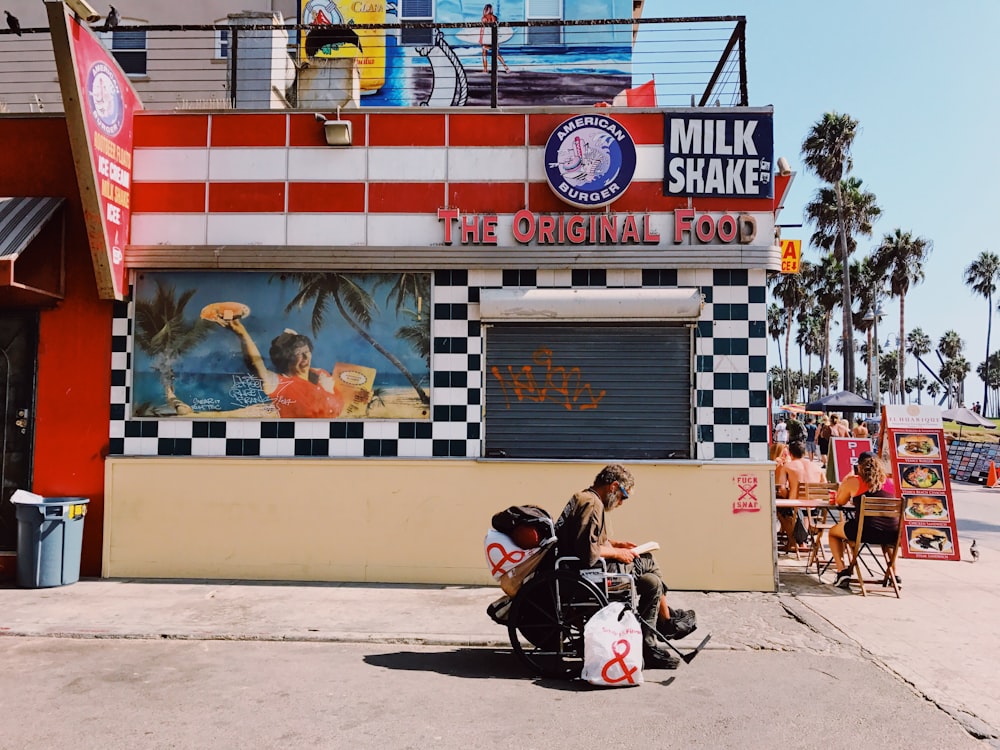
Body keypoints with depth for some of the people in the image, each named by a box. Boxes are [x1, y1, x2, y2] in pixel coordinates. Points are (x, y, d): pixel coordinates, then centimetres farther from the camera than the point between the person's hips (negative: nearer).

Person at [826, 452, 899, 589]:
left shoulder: (853, 481, 3)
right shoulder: (889, 483, 13)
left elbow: (839, 502, 17)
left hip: (865, 532, -4)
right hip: (892, 535, 4)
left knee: (833, 531, 26)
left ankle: (842, 571, 11)